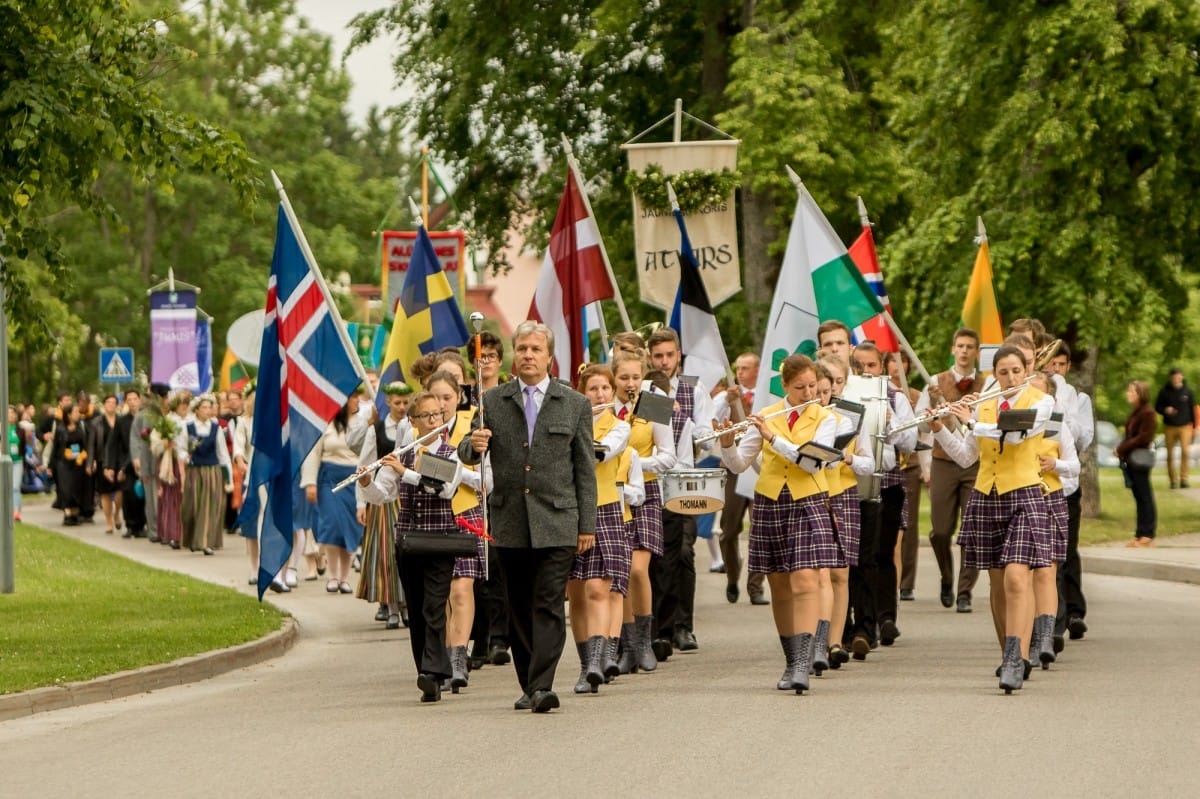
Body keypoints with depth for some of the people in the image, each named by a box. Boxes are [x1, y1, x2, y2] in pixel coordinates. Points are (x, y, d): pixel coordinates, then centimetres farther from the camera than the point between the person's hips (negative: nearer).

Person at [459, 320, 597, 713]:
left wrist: (587, 525, 2)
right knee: (519, 607, 8)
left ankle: (542, 687, -17)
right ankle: (529, 685, 18)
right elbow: (467, 454, 5)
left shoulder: (575, 405, 6)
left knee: (548, 604, -11)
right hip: (510, 523, 2)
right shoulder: (492, 401, 8)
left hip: (556, 522, -2)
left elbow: (585, 469, 6)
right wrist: (474, 445, -19)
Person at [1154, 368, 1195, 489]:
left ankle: (1183, 478, -8)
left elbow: (1192, 409, 6)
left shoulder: (1188, 391, -1)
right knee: (1170, 455, 4)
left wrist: (1194, 426, 6)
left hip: (1185, 426, -1)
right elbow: (1157, 407, 5)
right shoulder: (1164, 391, -3)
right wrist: (1165, 410, -17)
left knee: (1185, 451, -16)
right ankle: (1173, 480, 15)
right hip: (1169, 427, 1)